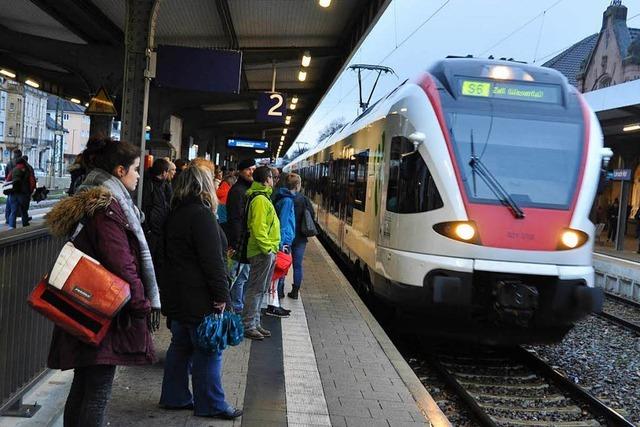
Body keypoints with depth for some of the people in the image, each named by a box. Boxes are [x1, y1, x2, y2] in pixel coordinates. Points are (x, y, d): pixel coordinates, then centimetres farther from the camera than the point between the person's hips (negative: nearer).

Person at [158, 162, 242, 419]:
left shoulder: (175, 213, 11)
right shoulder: (201, 214, -17)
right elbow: (213, 260, -21)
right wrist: (221, 295, -16)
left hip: (176, 292, 9)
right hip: (197, 296, -9)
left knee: (180, 345, 17)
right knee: (208, 350, -1)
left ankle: (175, 397, 25)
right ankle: (210, 405, 6)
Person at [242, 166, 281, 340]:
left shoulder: (263, 197, 17)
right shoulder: (260, 199, -16)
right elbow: (258, 228, -23)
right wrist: (267, 248, -21)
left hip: (267, 252, 10)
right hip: (262, 252, -10)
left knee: (260, 289, 15)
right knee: (256, 289, -4)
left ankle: (255, 323, 23)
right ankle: (248, 326, 2)